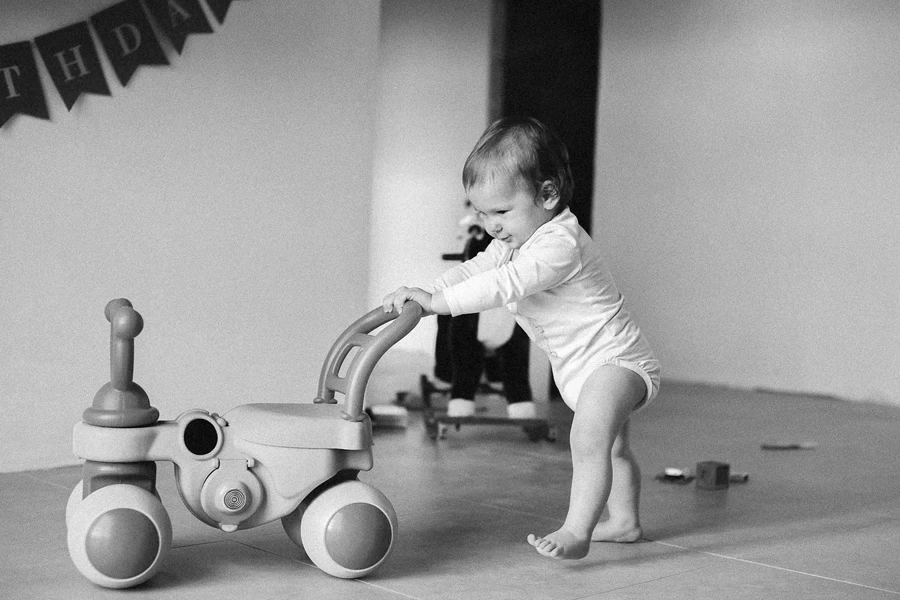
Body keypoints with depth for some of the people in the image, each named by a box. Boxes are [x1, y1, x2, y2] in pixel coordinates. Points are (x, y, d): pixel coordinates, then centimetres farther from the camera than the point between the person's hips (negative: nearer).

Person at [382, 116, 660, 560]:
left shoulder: (559, 242, -30)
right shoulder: (514, 241, 2)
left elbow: (506, 284, -40)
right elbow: (472, 271, -2)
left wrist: (439, 301, -40)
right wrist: (421, 297, -18)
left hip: (614, 360, -11)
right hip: (580, 368, 11)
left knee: (589, 438, -31)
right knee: (611, 446, 25)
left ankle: (576, 532, -30)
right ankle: (624, 521, 41)